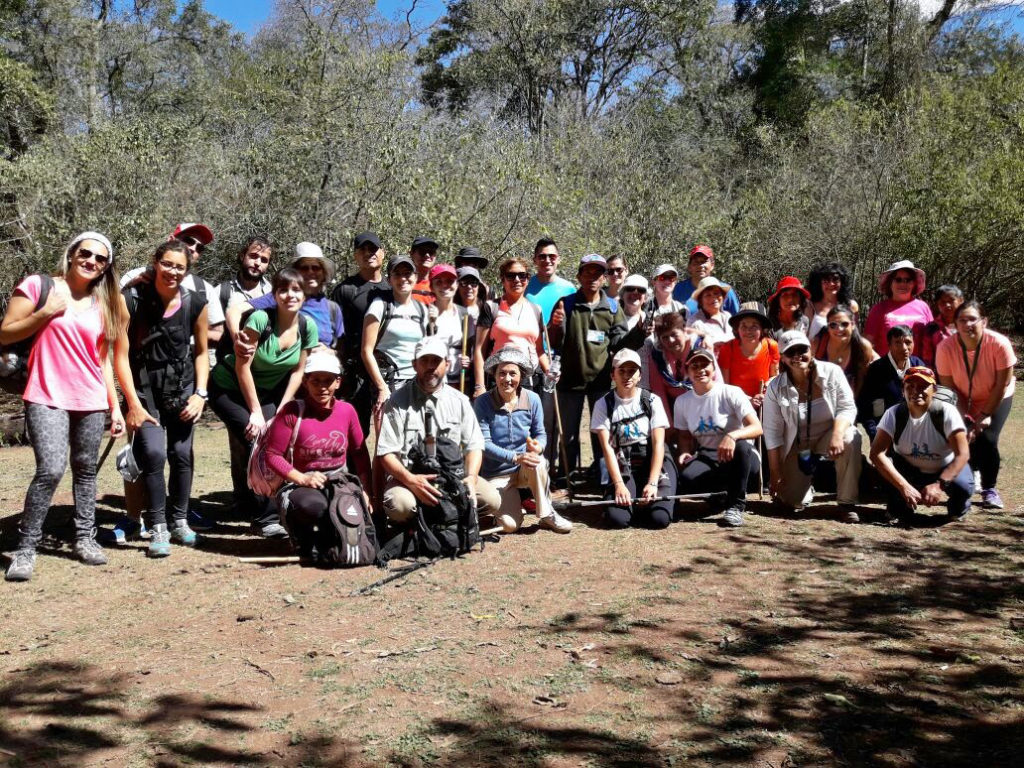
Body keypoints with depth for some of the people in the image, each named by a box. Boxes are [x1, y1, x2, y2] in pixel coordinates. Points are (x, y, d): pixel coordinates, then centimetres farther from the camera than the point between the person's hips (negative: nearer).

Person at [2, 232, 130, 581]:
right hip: (47, 398, -4)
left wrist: (115, 406, 9)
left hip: (91, 402, 4)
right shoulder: (37, 286, -1)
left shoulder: (106, 304, 10)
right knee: (50, 470, -16)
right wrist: (45, 313, -14)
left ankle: (84, 538, 23)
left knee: (85, 470, 10)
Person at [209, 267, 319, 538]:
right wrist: (255, 411, -18)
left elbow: (298, 371, -2)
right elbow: (242, 366, -21)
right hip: (228, 389, -5)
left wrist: (281, 410, -7)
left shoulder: (308, 326, -10)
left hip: (267, 391, 5)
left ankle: (246, 498, 11)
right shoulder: (260, 319, -25)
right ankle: (266, 518, -9)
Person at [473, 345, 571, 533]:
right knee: (510, 526, -22)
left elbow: (541, 434, 1)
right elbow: (484, 444, -18)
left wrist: (537, 446, -25)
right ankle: (512, 501, 14)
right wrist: (515, 458, -32)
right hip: (496, 475, -2)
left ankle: (547, 515, -14)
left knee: (537, 461, -35)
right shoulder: (483, 403, -14)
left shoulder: (532, 399, -5)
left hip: (527, 470, 2)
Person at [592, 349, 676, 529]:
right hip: (622, 468, 0)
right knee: (617, 518, -24)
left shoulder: (652, 401, 1)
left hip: (653, 464, 0)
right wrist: (619, 484, -19)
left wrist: (652, 483, -17)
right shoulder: (603, 405, 0)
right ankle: (629, 499, 11)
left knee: (659, 518, -23)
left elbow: (658, 444, -5)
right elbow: (607, 448, -7)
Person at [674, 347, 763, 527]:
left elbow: (757, 428, -20)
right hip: (707, 458, 3)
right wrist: (685, 452, -10)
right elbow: (685, 436, 15)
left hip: (742, 459, -3)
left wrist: (732, 435, -40)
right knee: (686, 477, -32)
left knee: (741, 445, -40)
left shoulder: (731, 393, -9)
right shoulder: (682, 401, 5)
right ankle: (720, 495, 4)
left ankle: (736, 506, -22)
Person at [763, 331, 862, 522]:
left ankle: (847, 504, -21)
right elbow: (772, 432, -10)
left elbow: (847, 408, -15)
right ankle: (803, 481, 32)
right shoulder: (776, 388, -13)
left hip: (828, 435, 0)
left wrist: (837, 435, -36)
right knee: (793, 502, -7)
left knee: (851, 439, -36)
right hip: (797, 445, 1)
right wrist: (775, 474, -10)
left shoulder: (832, 372, -15)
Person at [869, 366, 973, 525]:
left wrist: (939, 485, -39)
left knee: (962, 487, -32)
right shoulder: (894, 414, -19)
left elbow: (962, 454, -26)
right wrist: (904, 486, -38)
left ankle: (957, 508, 8)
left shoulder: (946, 412, -23)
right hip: (910, 470, 1)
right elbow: (876, 453, -28)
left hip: (945, 468, -1)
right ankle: (900, 508, 1)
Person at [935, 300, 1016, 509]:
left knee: (987, 439, -18)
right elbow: (948, 387, -16)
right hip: (962, 403, 1)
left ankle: (989, 489, 3)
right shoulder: (945, 348, -25)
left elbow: (1002, 385, -18)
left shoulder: (999, 344, -28)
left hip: (996, 400, -1)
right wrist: (966, 418, -19)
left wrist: (985, 415, -16)